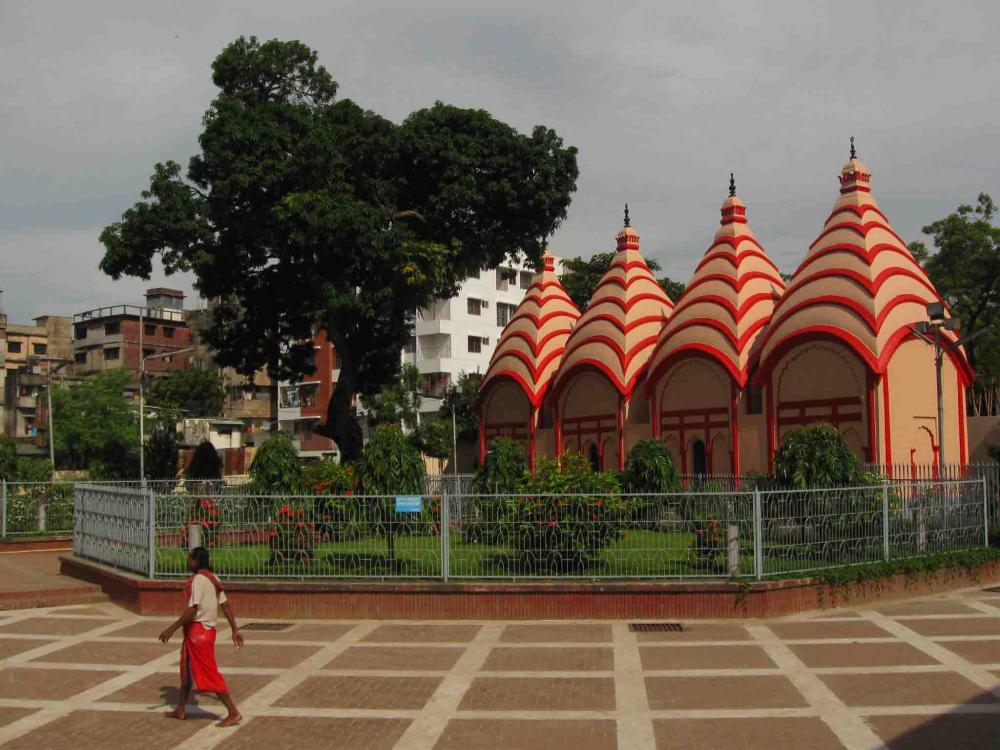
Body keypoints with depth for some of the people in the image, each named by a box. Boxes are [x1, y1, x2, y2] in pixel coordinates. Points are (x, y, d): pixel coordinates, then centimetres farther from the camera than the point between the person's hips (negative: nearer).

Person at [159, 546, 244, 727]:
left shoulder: (198, 580, -18)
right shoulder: (212, 579, 10)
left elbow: (192, 610, -24)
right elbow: (226, 606, 11)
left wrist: (171, 629, -19)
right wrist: (235, 630, 14)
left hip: (199, 630, -10)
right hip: (205, 630, 10)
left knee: (210, 674, -6)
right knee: (187, 669, 22)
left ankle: (233, 713, -4)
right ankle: (180, 710, 34)